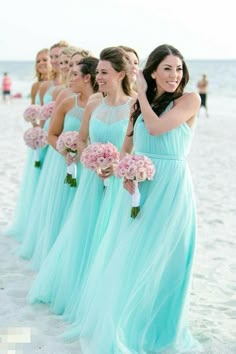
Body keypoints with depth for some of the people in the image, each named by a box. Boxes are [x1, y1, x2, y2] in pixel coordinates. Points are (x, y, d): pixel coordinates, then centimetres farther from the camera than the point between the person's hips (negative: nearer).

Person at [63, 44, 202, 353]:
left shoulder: (189, 100, -5)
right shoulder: (140, 105, 12)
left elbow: (157, 127, -19)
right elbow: (126, 147, 14)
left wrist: (142, 94, -6)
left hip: (169, 189, -5)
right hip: (138, 186, 5)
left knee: (155, 258, 3)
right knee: (125, 256, 11)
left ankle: (152, 329, 22)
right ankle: (116, 324, 28)